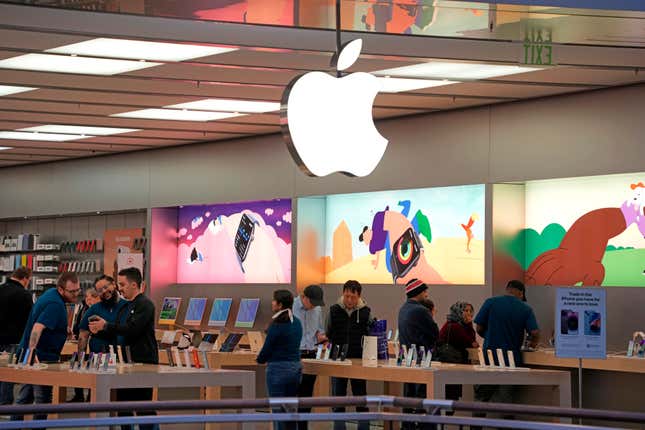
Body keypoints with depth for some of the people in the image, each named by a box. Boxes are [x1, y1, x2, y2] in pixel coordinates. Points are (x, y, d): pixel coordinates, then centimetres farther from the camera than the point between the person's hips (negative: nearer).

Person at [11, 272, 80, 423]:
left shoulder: (51, 293, 8)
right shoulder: (55, 304, -22)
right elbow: (38, 327, -34)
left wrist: (63, 331, 27)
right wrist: (32, 352, -42)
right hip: (41, 358, -10)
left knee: (24, 398, 16)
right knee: (43, 400, -2)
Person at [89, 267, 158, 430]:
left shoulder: (145, 305, -11)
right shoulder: (125, 307, 18)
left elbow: (133, 329, -23)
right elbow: (118, 332, 21)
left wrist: (106, 326, -15)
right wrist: (100, 329, 1)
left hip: (143, 362, -10)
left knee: (144, 408, -8)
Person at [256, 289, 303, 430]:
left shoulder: (277, 325, -16)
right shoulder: (297, 323, 8)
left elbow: (267, 348, -11)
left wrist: (260, 359, 10)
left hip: (279, 368, -7)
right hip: (296, 367, 7)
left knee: (278, 409, -1)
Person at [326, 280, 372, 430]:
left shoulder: (365, 312, -1)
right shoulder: (334, 310, 2)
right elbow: (328, 335, 13)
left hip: (358, 360, -1)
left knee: (361, 398, 5)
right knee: (338, 397, 6)